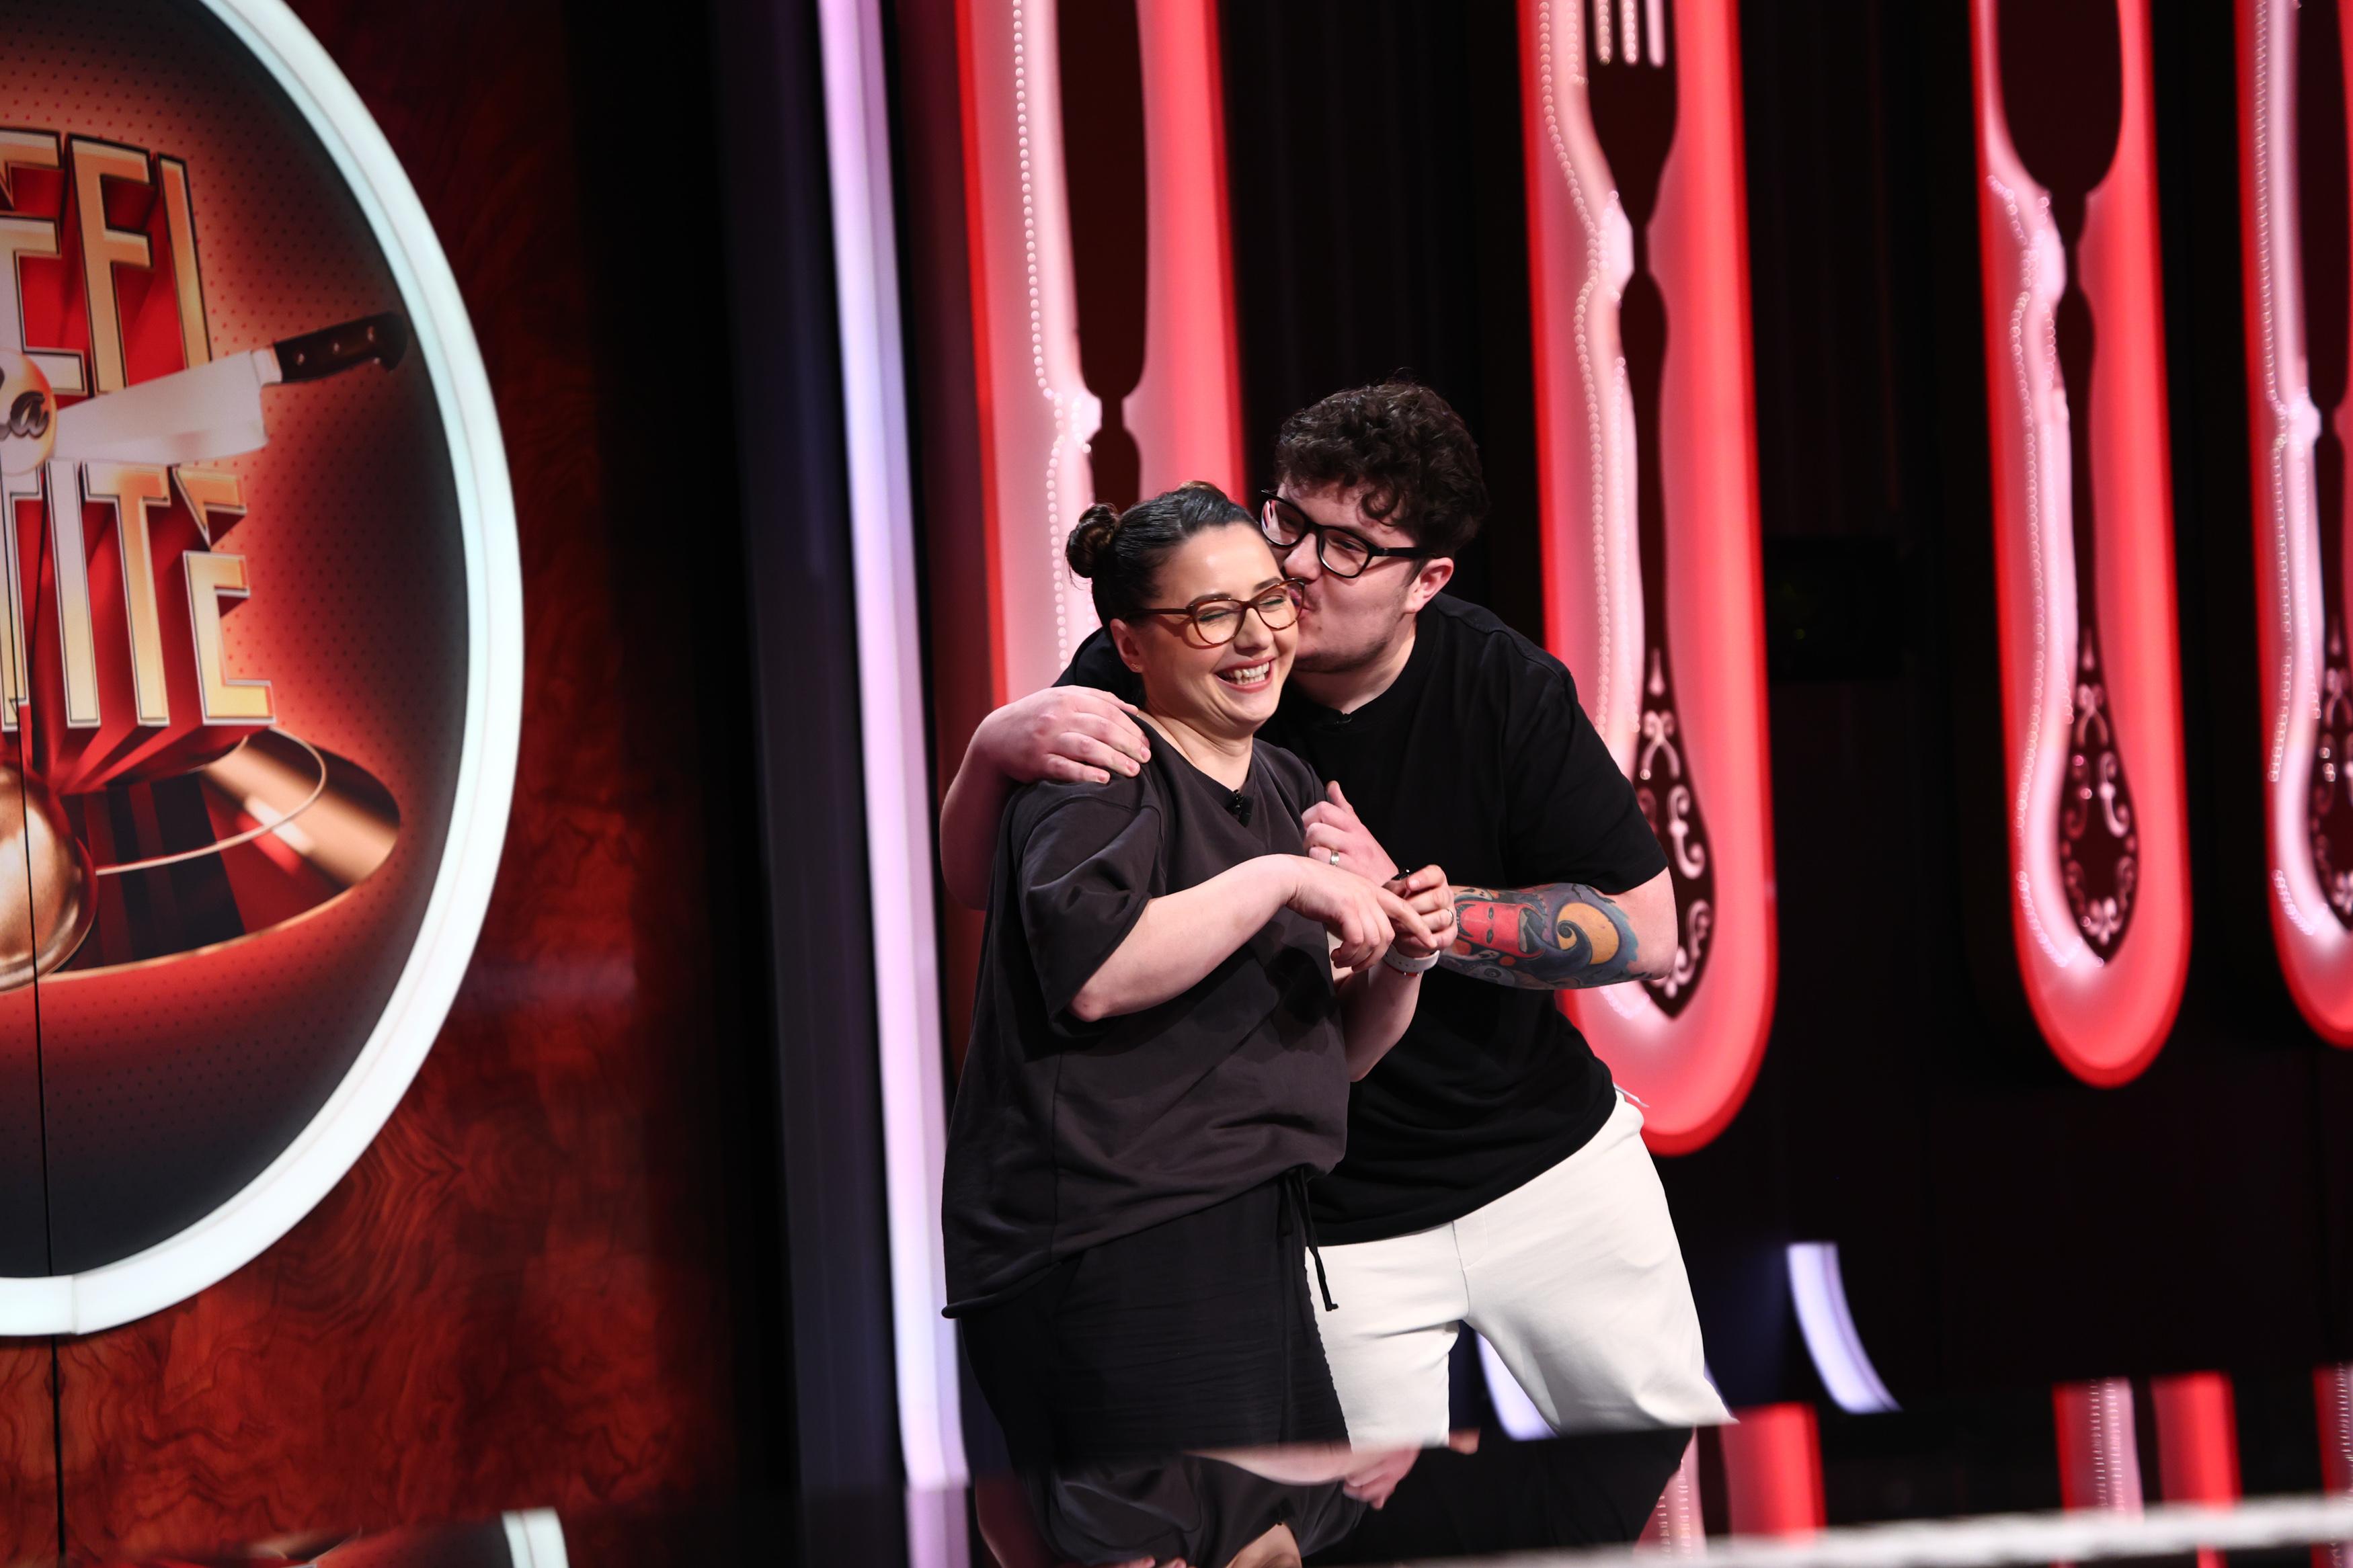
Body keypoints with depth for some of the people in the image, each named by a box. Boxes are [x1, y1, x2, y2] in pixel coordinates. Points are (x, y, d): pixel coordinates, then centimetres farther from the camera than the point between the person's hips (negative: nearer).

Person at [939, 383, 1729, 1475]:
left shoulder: (1502, 685, -13)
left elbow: (1644, 932, -12)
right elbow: (974, 879, -12)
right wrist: (997, 748, -36)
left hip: (1549, 1161, 1)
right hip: (1328, 1213, -1)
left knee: (1678, 1461, 14)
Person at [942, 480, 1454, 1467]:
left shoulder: (1288, 788, 21)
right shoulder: (1104, 775, -6)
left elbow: (1333, 1054, 24)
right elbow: (1092, 969, -26)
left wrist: (1400, 963, 4)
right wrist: (1284, 880, -19)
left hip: (1250, 1250, 9)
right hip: (1113, 1255, -9)